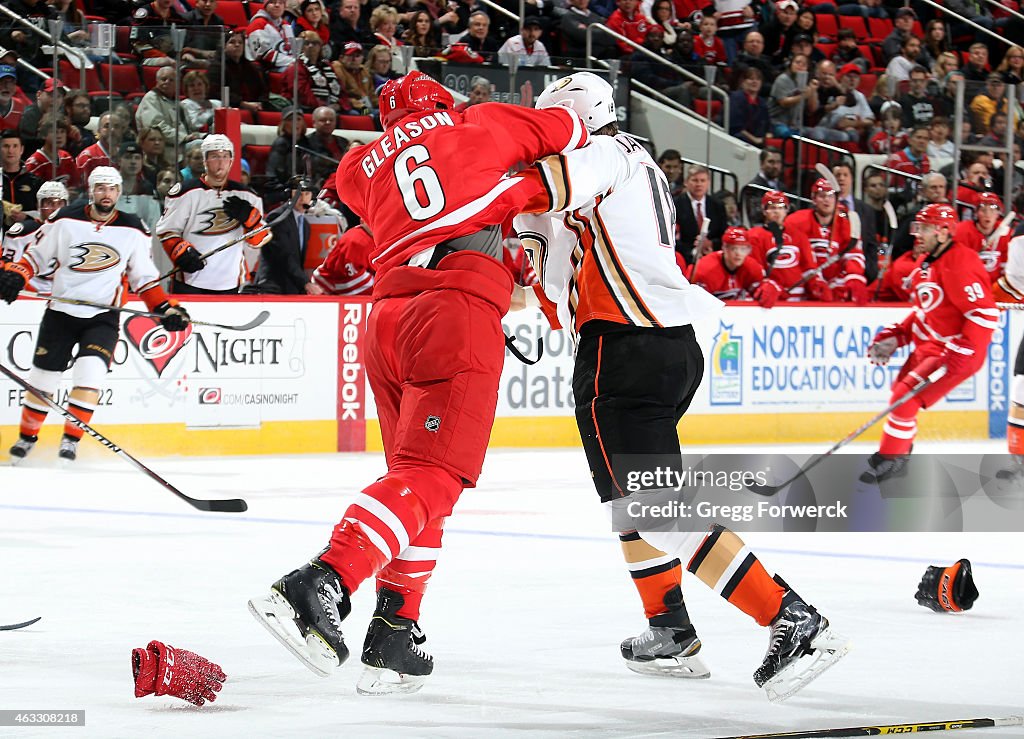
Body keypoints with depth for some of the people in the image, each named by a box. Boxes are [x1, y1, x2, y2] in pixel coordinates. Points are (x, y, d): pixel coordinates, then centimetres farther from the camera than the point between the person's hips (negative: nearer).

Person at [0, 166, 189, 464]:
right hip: (60, 312, 0)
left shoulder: (133, 231, 3)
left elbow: (143, 277, 11)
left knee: (90, 373, -20)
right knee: (42, 378, 3)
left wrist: (165, 308, 0)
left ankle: (71, 439, -10)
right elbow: (36, 255, 7)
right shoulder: (65, 221, -1)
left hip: (103, 316, 0)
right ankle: (27, 436, 22)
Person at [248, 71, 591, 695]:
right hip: (458, 310, -6)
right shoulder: (477, 124, 20)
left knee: (418, 474, 17)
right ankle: (322, 584, -34)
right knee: (432, 475, -14)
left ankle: (394, 637, 11)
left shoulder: (362, 166, 27)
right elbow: (566, 130, 28)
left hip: (388, 315, 6)